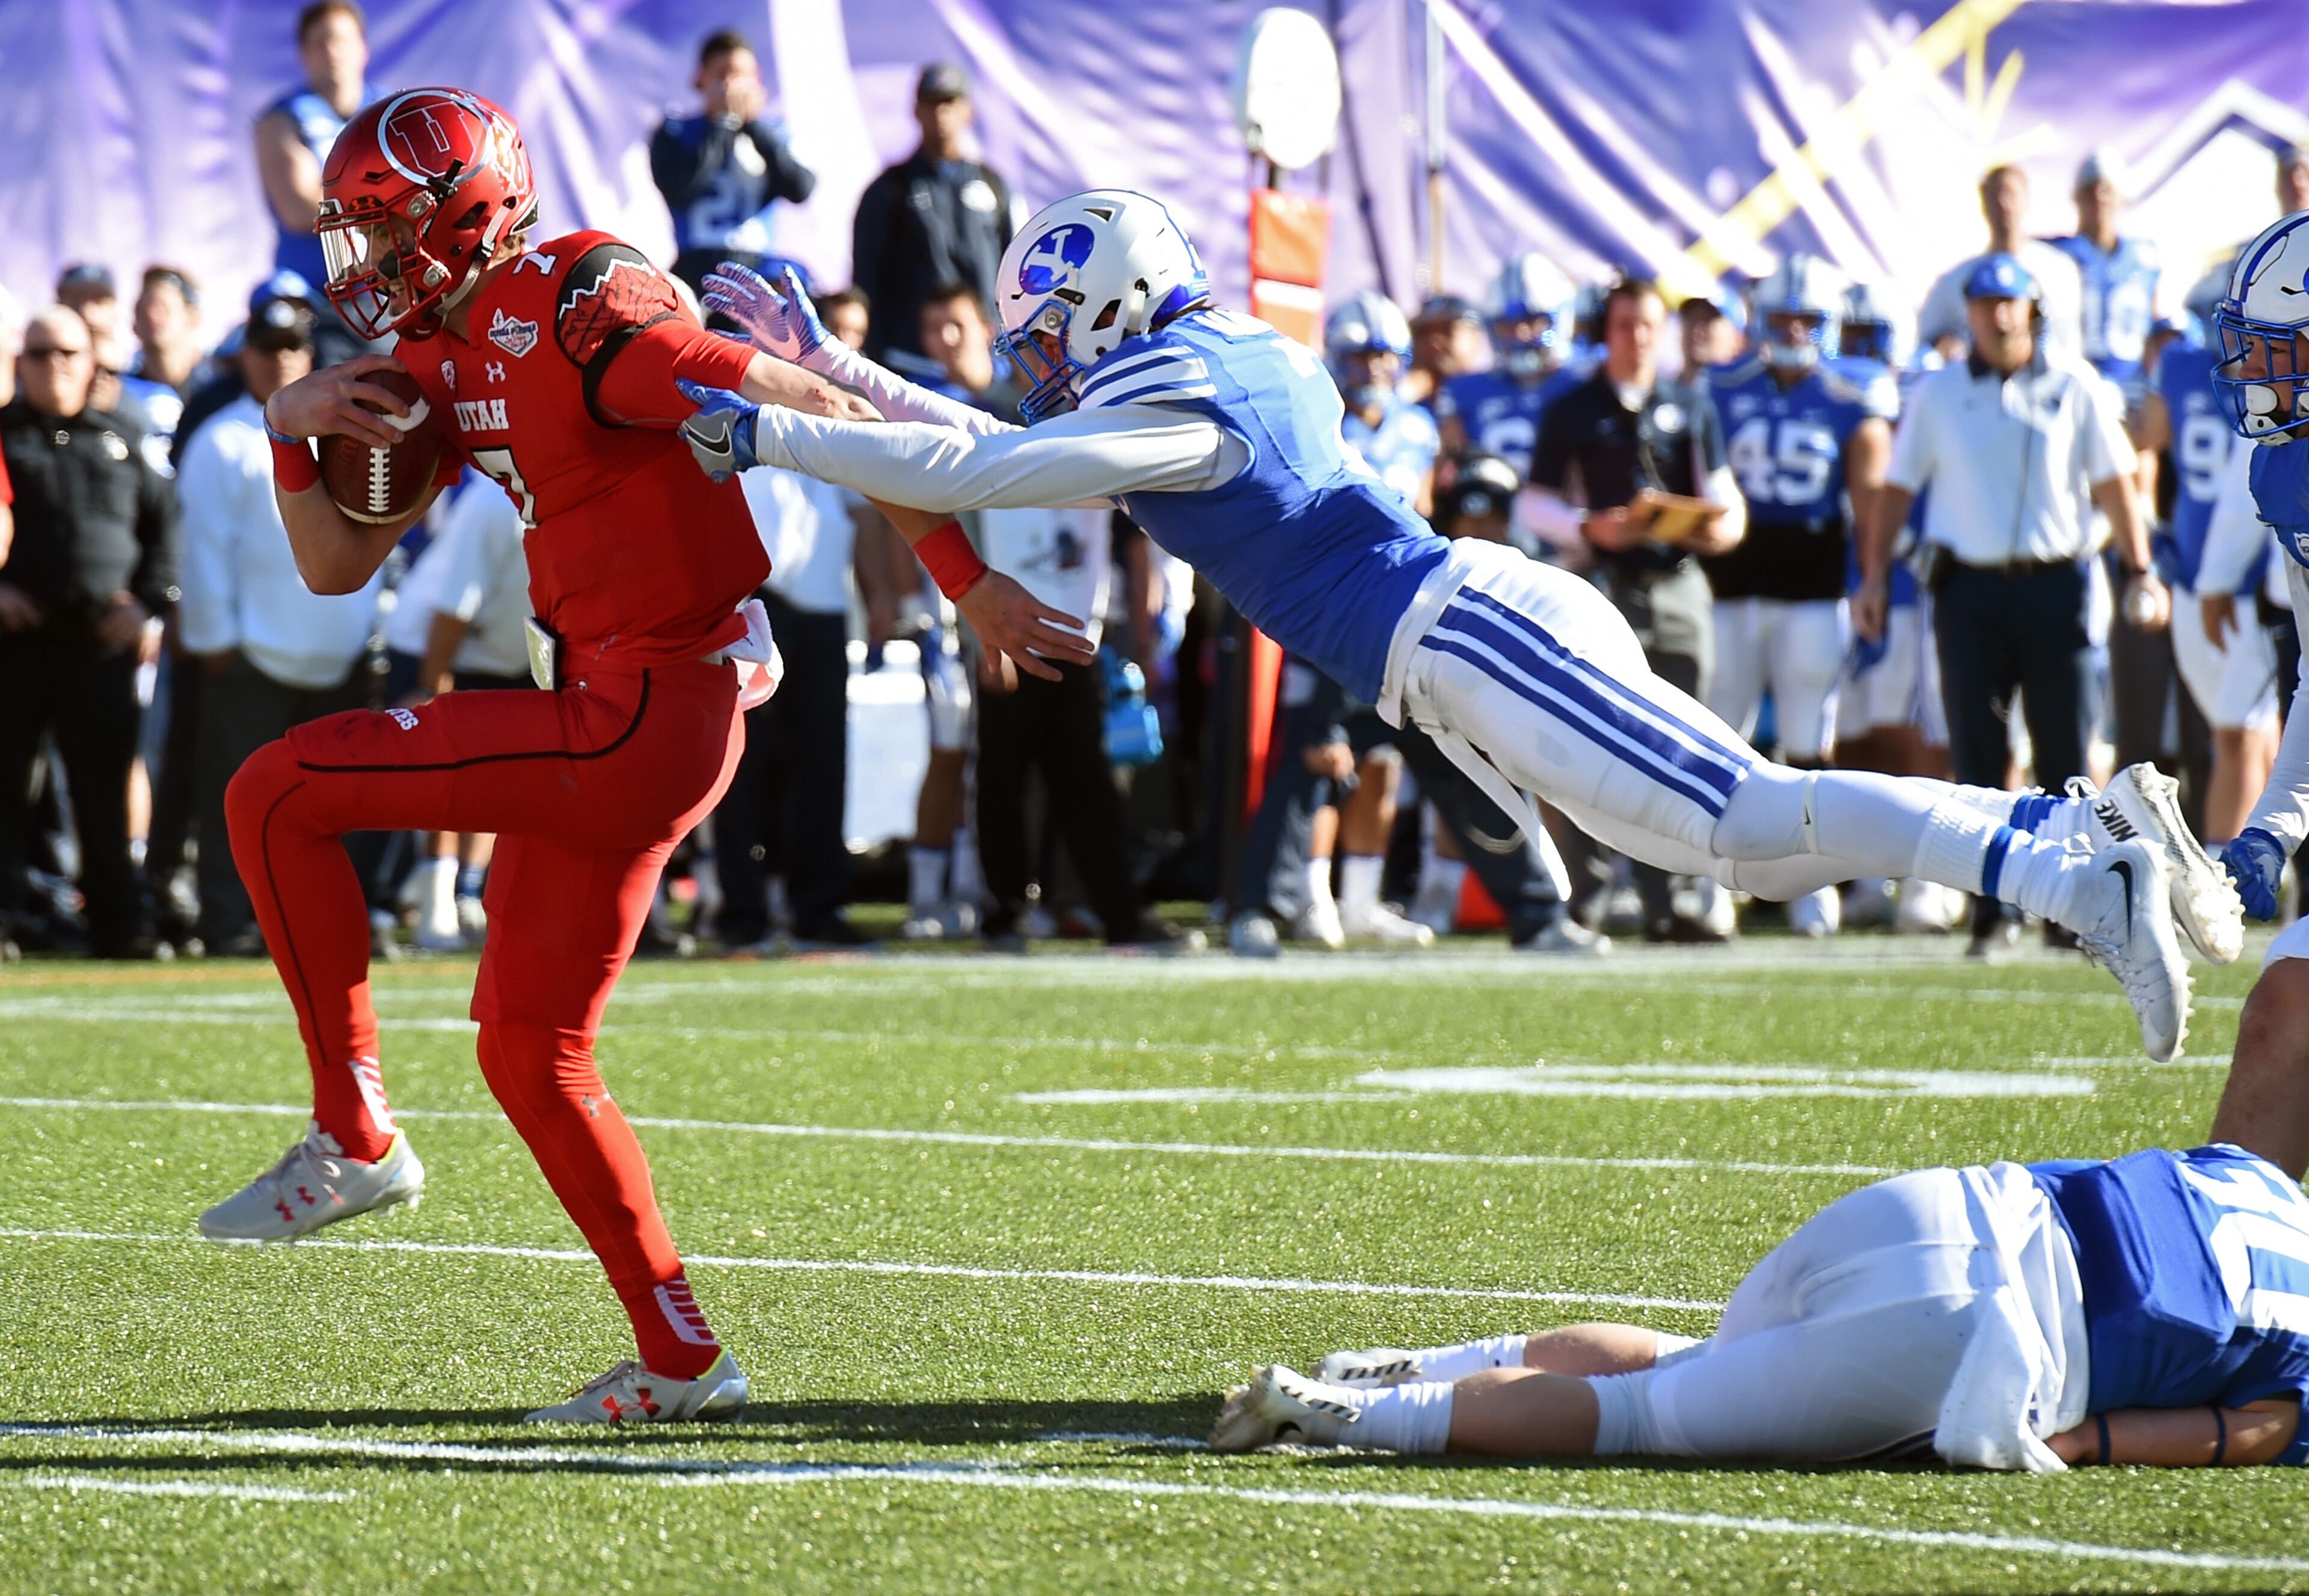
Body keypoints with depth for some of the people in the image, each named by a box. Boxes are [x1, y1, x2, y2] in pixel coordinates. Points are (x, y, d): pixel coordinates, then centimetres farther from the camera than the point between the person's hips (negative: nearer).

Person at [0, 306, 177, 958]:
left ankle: (117, 925, 7)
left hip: (102, 641, 2)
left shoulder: (120, 442, 15)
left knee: (104, 788, 3)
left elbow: (163, 526, 16)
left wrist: (148, 601, 4)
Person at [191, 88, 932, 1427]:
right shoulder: (439, 361, 14)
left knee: (277, 797, -6)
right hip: (615, 718, 10)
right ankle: (680, 1361, 20)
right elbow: (338, 568, 20)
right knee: (530, 1050, 15)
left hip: (642, 716, -10)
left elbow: (819, 418, -17)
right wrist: (295, 432, 2)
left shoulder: (575, 312, -15)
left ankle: (355, 1138, 1)